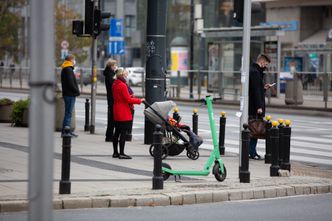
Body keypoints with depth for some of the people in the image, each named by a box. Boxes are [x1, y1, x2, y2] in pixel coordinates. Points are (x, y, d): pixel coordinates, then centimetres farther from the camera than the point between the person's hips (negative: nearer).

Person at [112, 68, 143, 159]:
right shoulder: (123, 85, -17)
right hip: (124, 113, -9)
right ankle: (121, 153, -6)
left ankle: (115, 152, 19)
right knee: (123, 133, -6)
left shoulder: (114, 85, 11)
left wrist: (130, 97, 8)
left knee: (117, 132, 13)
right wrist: (139, 100, -7)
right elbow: (128, 99, -17)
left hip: (116, 112, 9)